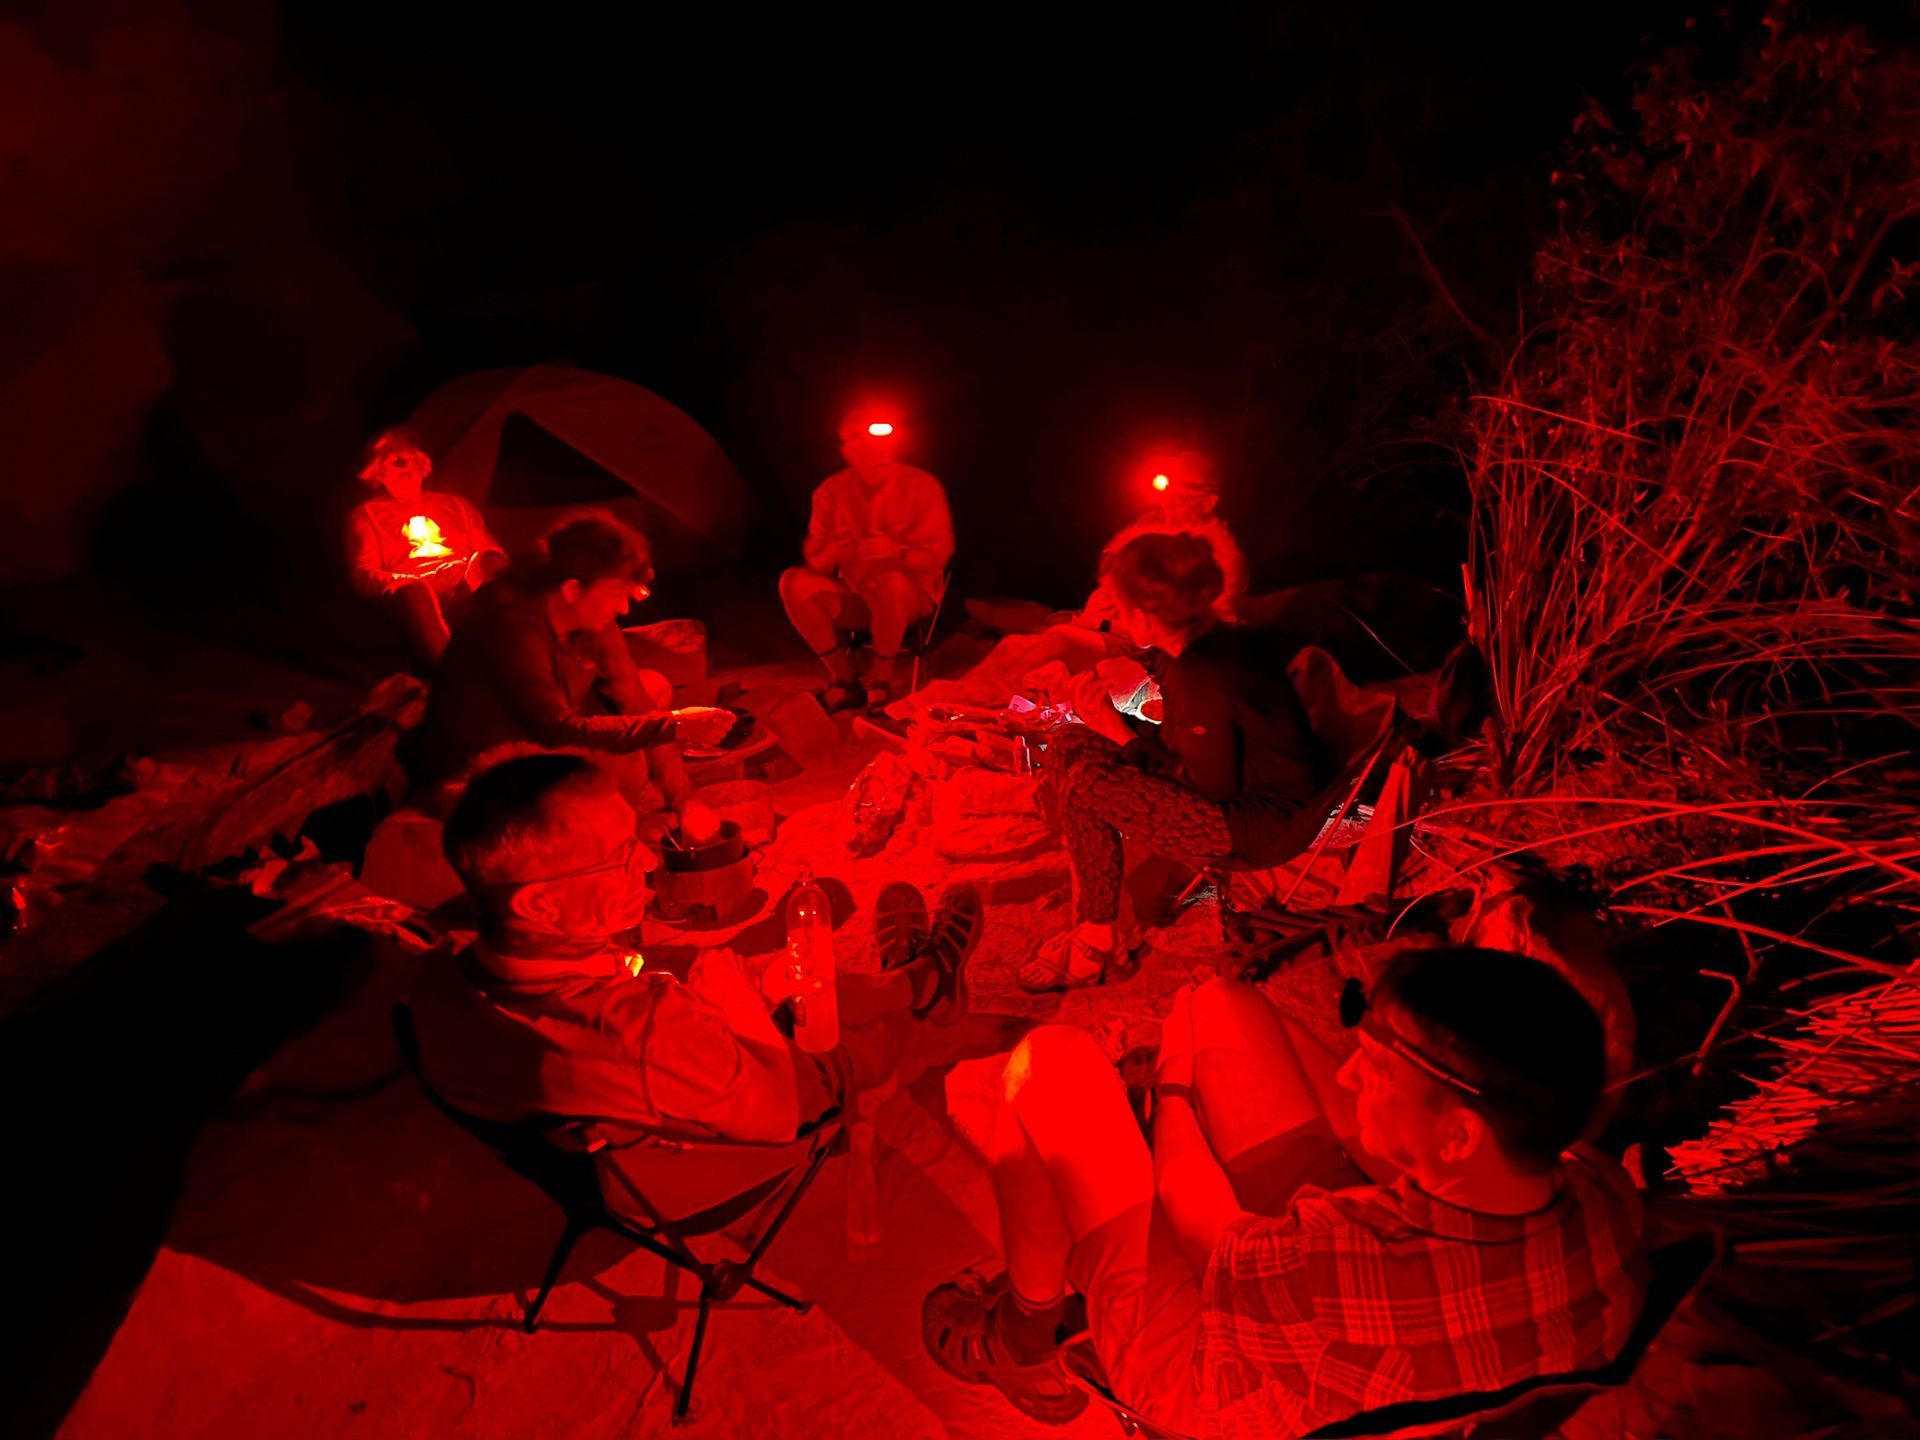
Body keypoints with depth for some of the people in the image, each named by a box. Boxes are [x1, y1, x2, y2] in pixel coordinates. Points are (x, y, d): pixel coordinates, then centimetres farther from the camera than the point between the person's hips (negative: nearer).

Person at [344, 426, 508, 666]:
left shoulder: (454, 504, 34)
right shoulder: (366, 514, 26)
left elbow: (491, 549, 21)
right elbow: (364, 575, 11)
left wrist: (488, 564, -7)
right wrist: (401, 584, -13)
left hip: (472, 588, 2)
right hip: (419, 593, -2)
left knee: (486, 561, -30)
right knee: (413, 589, -37)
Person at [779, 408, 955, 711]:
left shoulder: (922, 486, -6)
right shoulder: (831, 492, 1)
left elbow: (937, 554, -9)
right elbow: (815, 558, -3)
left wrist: (898, 552, -30)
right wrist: (848, 551, -26)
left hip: (912, 597, -3)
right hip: (854, 598, 3)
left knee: (893, 581, -39)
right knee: (794, 582, -22)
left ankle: (883, 676, -15)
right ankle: (842, 673, -9)